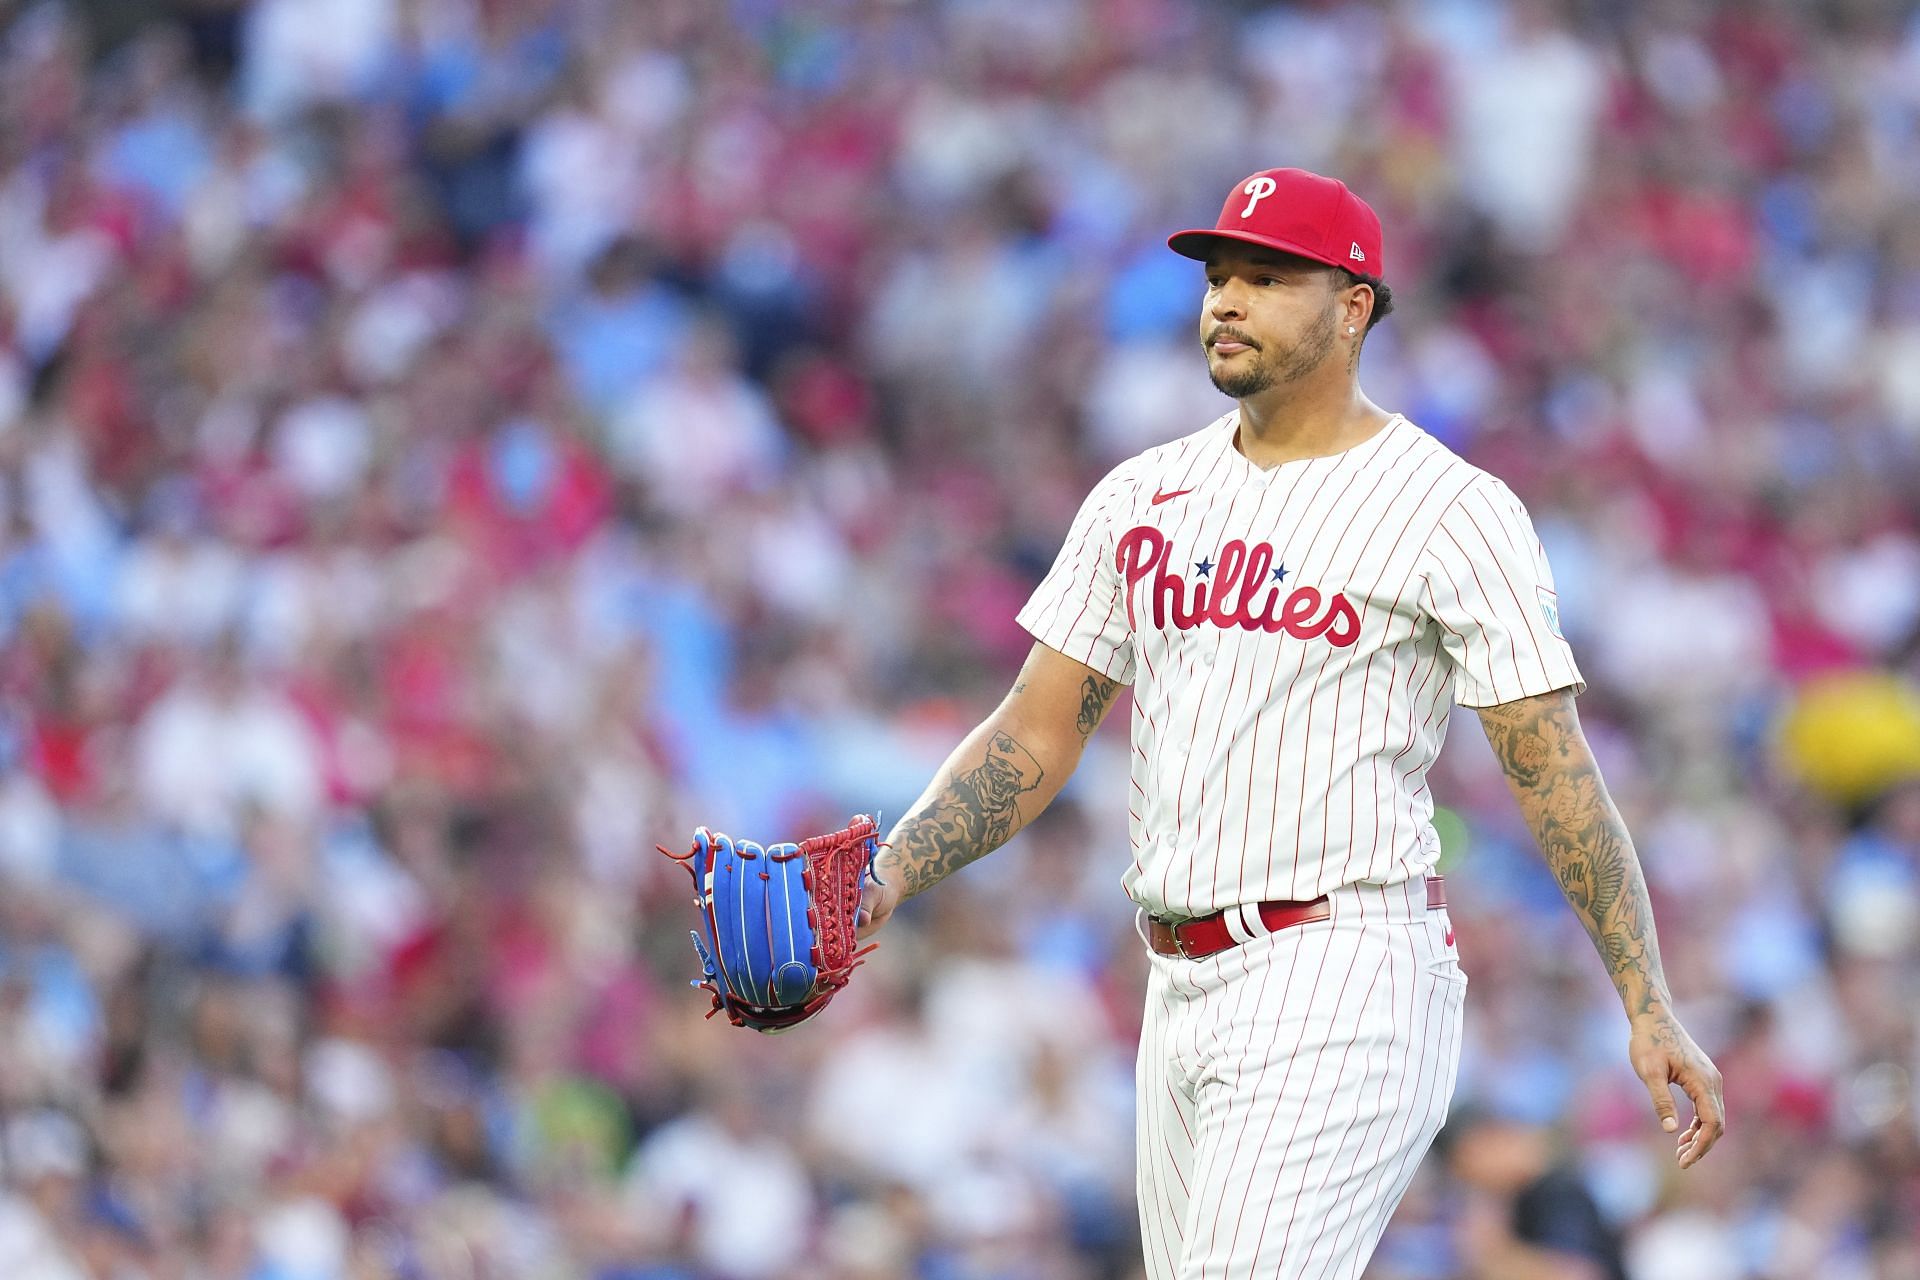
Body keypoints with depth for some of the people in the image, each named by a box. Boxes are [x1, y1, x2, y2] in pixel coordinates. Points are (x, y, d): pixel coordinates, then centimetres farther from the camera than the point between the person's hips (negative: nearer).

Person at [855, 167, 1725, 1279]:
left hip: (1342, 979, -7)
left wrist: (1650, 1010, -14)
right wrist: (889, 880, -3)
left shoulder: (1454, 511, -5)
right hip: (1183, 988, 7)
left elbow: (1553, 766, -7)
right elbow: (1037, 734, 13)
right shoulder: (1145, 498, 14)